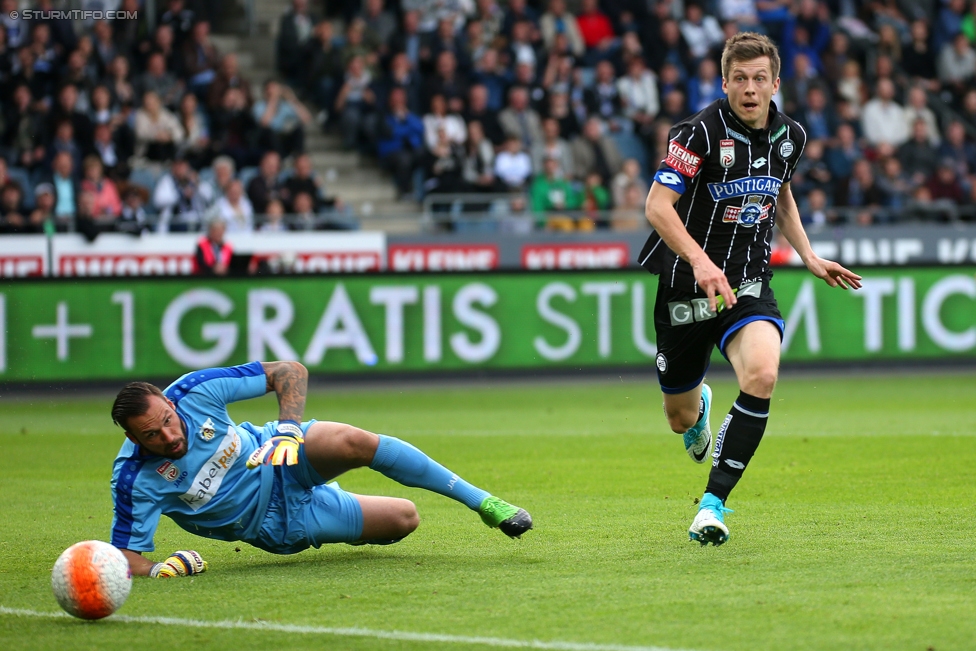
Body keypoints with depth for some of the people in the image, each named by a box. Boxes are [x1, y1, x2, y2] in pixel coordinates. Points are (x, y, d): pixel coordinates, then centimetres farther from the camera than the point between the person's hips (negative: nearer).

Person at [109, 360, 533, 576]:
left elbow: (289, 372, -12)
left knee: (357, 442, -31)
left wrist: (289, 426, -27)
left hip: (284, 459, 1)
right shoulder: (135, 481, -28)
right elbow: (125, 557, -21)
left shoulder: (193, 391, -23)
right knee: (405, 518, -11)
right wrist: (160, 571, -42)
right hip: (278, 523, -1)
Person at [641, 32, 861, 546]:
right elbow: (657, 205, -23)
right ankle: (700, 401, 52)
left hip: (749, 286, 3)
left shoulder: (789, 136, 2)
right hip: (686, 286, -2)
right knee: (680, 419, 9)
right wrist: (700, 261, -37)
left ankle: (714, 503, -20)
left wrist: (809, 257, 16)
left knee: (762, 374, -29)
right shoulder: (702, 132, -16)